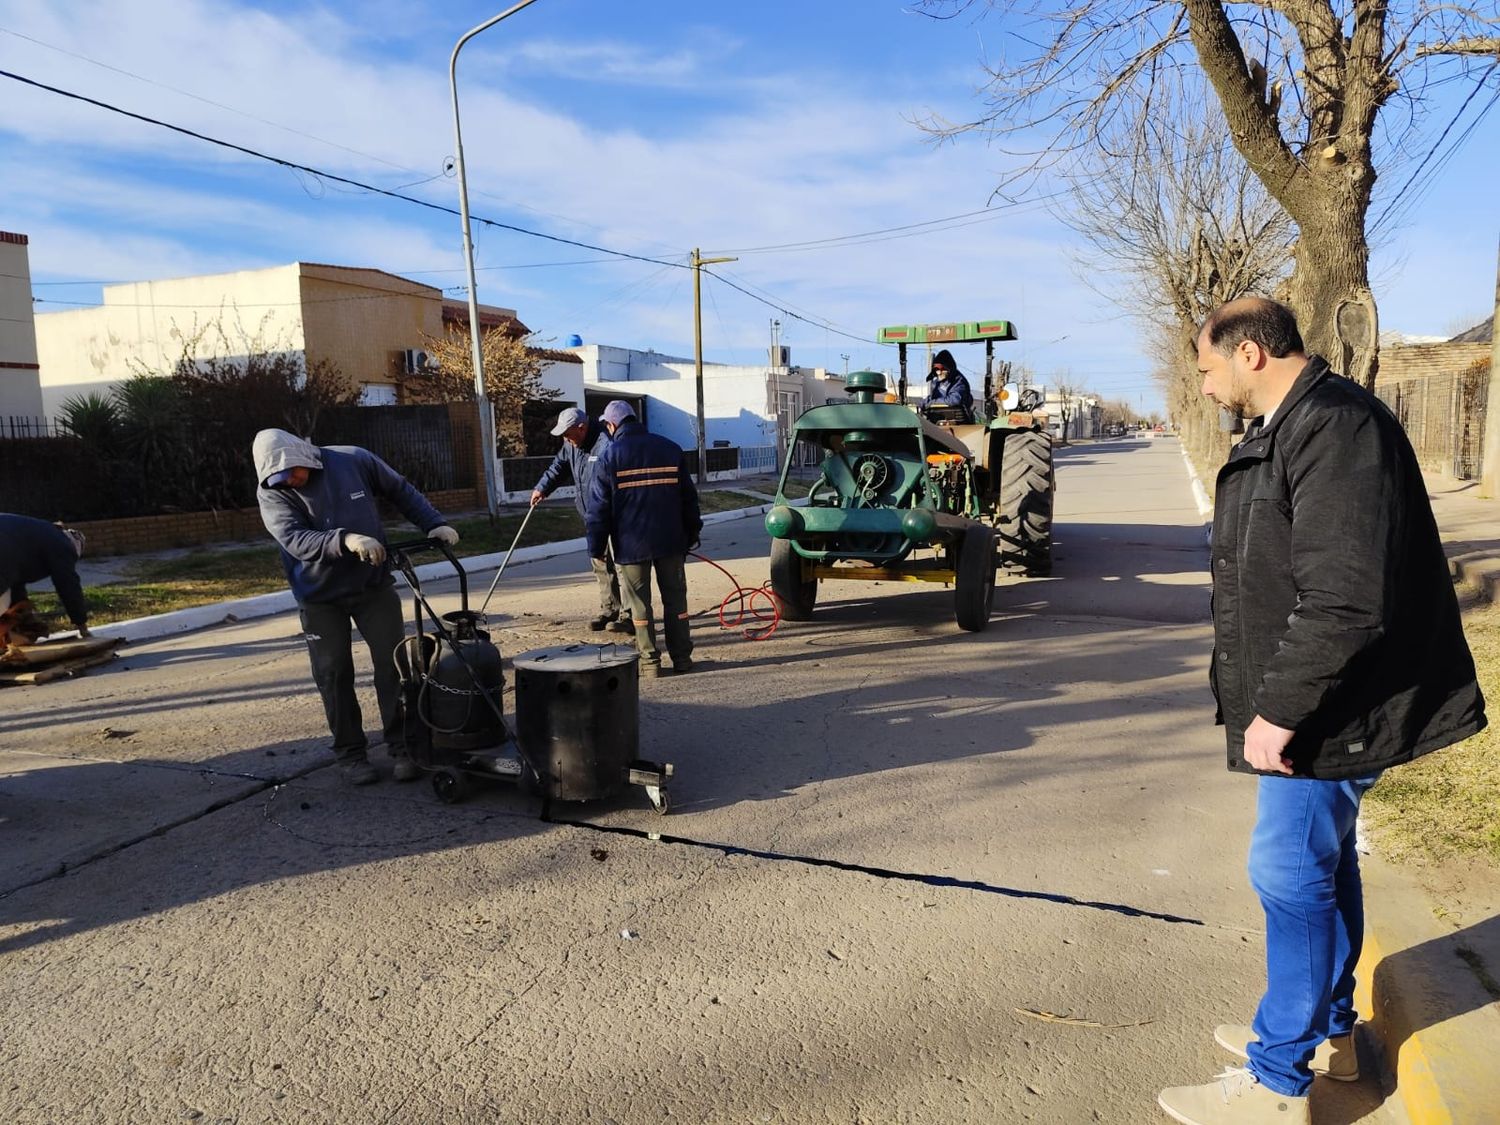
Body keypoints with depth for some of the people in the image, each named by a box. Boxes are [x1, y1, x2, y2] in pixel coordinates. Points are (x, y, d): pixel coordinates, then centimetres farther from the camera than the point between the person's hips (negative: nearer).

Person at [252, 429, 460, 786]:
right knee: (334, 676, 3)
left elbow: (402, 492, 3)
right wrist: (346, 540, -45)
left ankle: (401, 745, 14)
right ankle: (349, 752, 18)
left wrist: (434, 524, -4)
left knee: (393, 665, 2)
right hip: (320, 599, 0)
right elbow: (294, 539, -30)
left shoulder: (354, 461, -10)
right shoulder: (271, 494, -13)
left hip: (374, 586, 1)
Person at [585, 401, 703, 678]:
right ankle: (681, 657, 13)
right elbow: (688, 496, 10)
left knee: (639, 605, 5)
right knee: (675, 598, 11)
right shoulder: (670, 449, 7)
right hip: (670, 541, 3)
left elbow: (599, 507, -6)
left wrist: (596, 547, 0)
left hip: (631, 544, -3)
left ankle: (650, 661, 7)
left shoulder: (610, 455, -5)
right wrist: (692, 533, 18)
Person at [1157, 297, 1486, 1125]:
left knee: (1292, 876, -1)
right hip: (1306, 705, 10)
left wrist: (1280, 709, -22)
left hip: (1325, 711, -10)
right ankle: (1326, 1031, 37)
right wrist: (1272, 700, 19)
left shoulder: (1336, 429, -22)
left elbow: (1346, 601, -28)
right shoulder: (1289, 429, 12)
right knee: (1322, 864, 20)